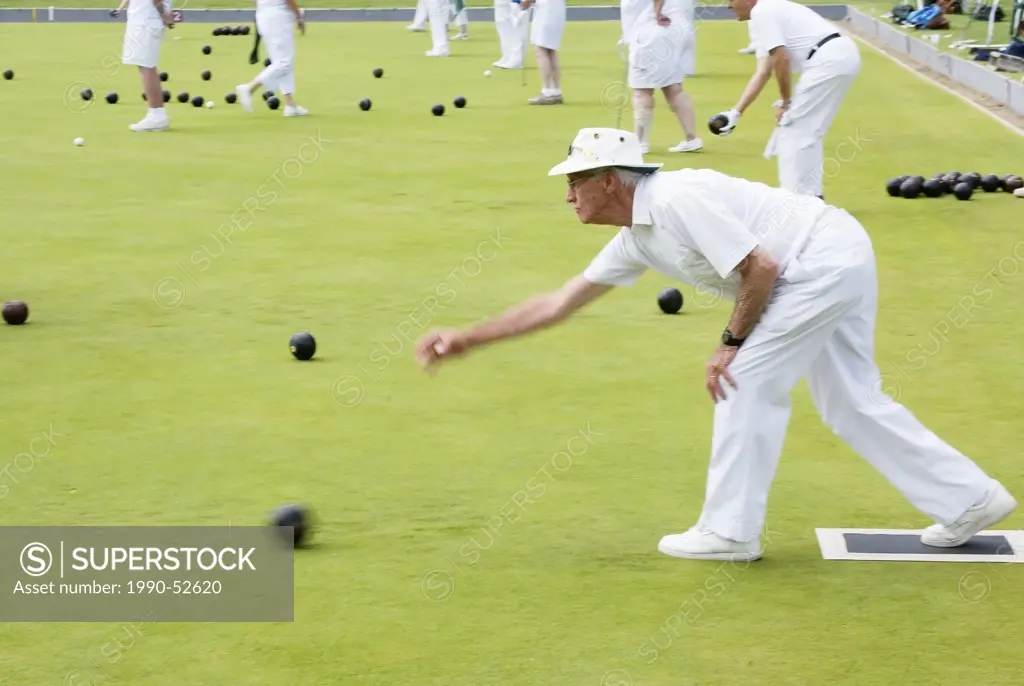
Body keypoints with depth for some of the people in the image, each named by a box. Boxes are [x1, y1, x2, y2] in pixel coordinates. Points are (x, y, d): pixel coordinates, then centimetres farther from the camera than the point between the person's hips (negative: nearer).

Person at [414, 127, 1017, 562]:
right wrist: (469, 340, 13)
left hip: (826, 259, -10)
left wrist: (733, 342, -10)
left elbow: (761, 266, -21)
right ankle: (971, 501, 18)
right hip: (842, 265, 10)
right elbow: (559, 303, 15)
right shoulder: (636, 240, 10)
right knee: (852, 402, 13)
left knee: (746, 380, -6)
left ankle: (730, 531, 2)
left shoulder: (678, 200, -20)